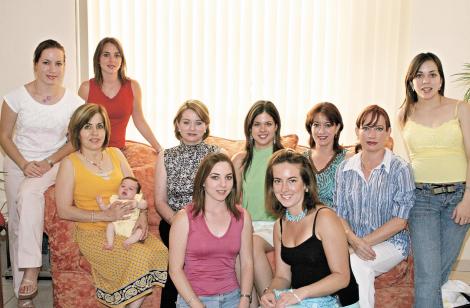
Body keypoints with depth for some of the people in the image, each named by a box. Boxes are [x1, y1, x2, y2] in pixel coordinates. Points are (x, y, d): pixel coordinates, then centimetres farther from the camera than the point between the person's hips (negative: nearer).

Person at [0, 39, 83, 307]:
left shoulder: (73, 101, -7)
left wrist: (48, 162, -11)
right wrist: (24, 165, -12)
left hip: (54, 164, -1)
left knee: (29, 193, -32)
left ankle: (31, 269, -26)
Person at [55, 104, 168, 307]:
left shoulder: (116, 154, 11)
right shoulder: (70, 164, -3)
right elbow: (63, 210, -7)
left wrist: (142, 216, -7)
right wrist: (105, 215, -17)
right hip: (93, 232, -4)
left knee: (161, 251, -23)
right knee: (140, 258, -28)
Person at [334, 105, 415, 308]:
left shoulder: (400, 169, -5)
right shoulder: (345, 168, 6)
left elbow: (399, 220, -9)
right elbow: (340, 214, 5)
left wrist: (365, 242, -17)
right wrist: (353, 240, -14)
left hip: (390, 242, -3)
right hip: (351, 242, 3)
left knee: (356, 263, -33)